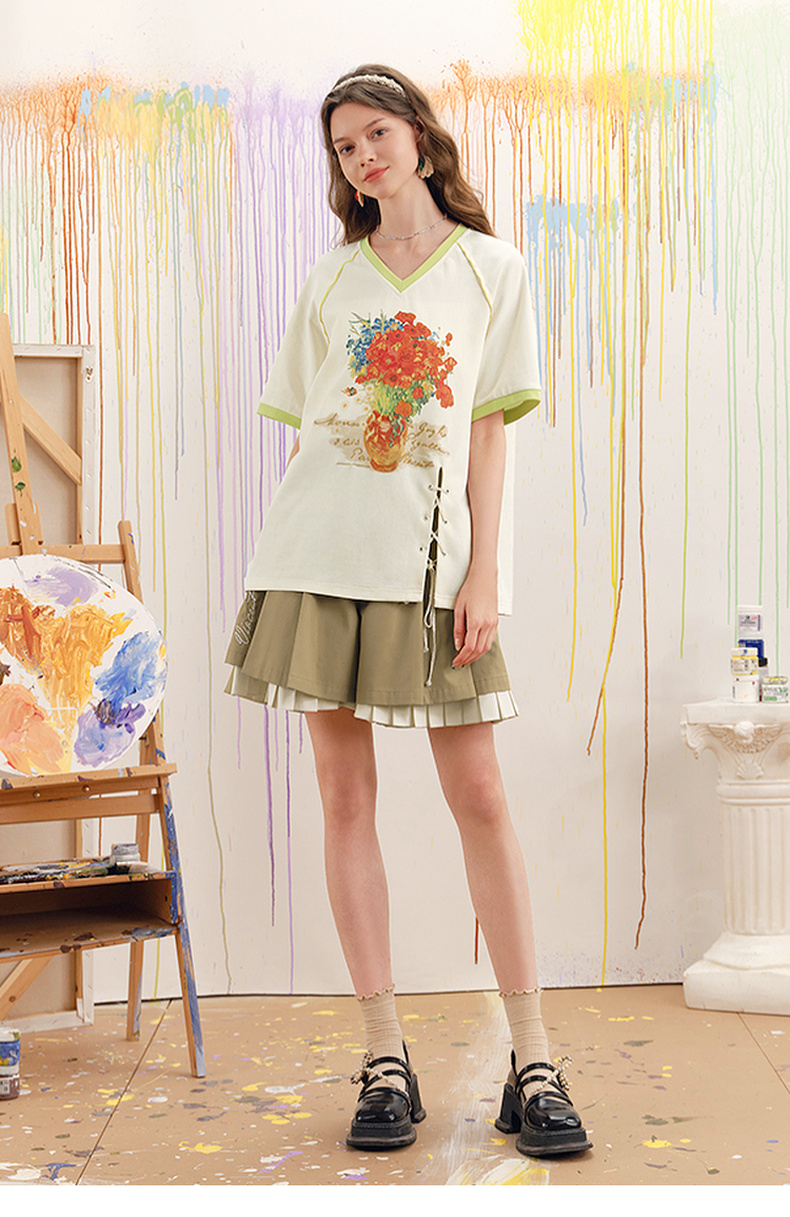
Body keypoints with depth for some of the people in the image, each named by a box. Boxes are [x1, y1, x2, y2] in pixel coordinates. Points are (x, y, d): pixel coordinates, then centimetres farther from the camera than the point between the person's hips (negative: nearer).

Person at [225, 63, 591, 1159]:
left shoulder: (490, 268, 8)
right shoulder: (330, 281, 14)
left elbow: (489, 429, 3)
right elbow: (301, 429, 13)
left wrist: (484, 568, -5)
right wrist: (286, 564, 6)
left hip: (431, 560, -2)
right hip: (320, 554, 2)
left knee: (480, 795, -4)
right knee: (345, 798, 0)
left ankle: (533, 1063, 3)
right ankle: (386, 1061, 7)